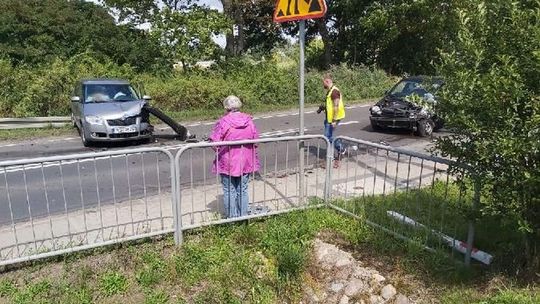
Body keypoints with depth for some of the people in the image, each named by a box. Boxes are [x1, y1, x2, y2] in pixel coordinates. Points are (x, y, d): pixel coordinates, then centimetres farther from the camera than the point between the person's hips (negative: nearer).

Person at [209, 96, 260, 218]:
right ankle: (243, 217, 23)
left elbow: (214, 142, -15)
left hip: (228, 162, -4)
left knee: (229, 191, 9)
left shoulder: (223, 122, -15)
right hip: (246, 162, 4)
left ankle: (232, 218, 15)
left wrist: (220, 151, 5)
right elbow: (256, 140, 3)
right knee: (243, 190, 15)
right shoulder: (249, 120, -3)